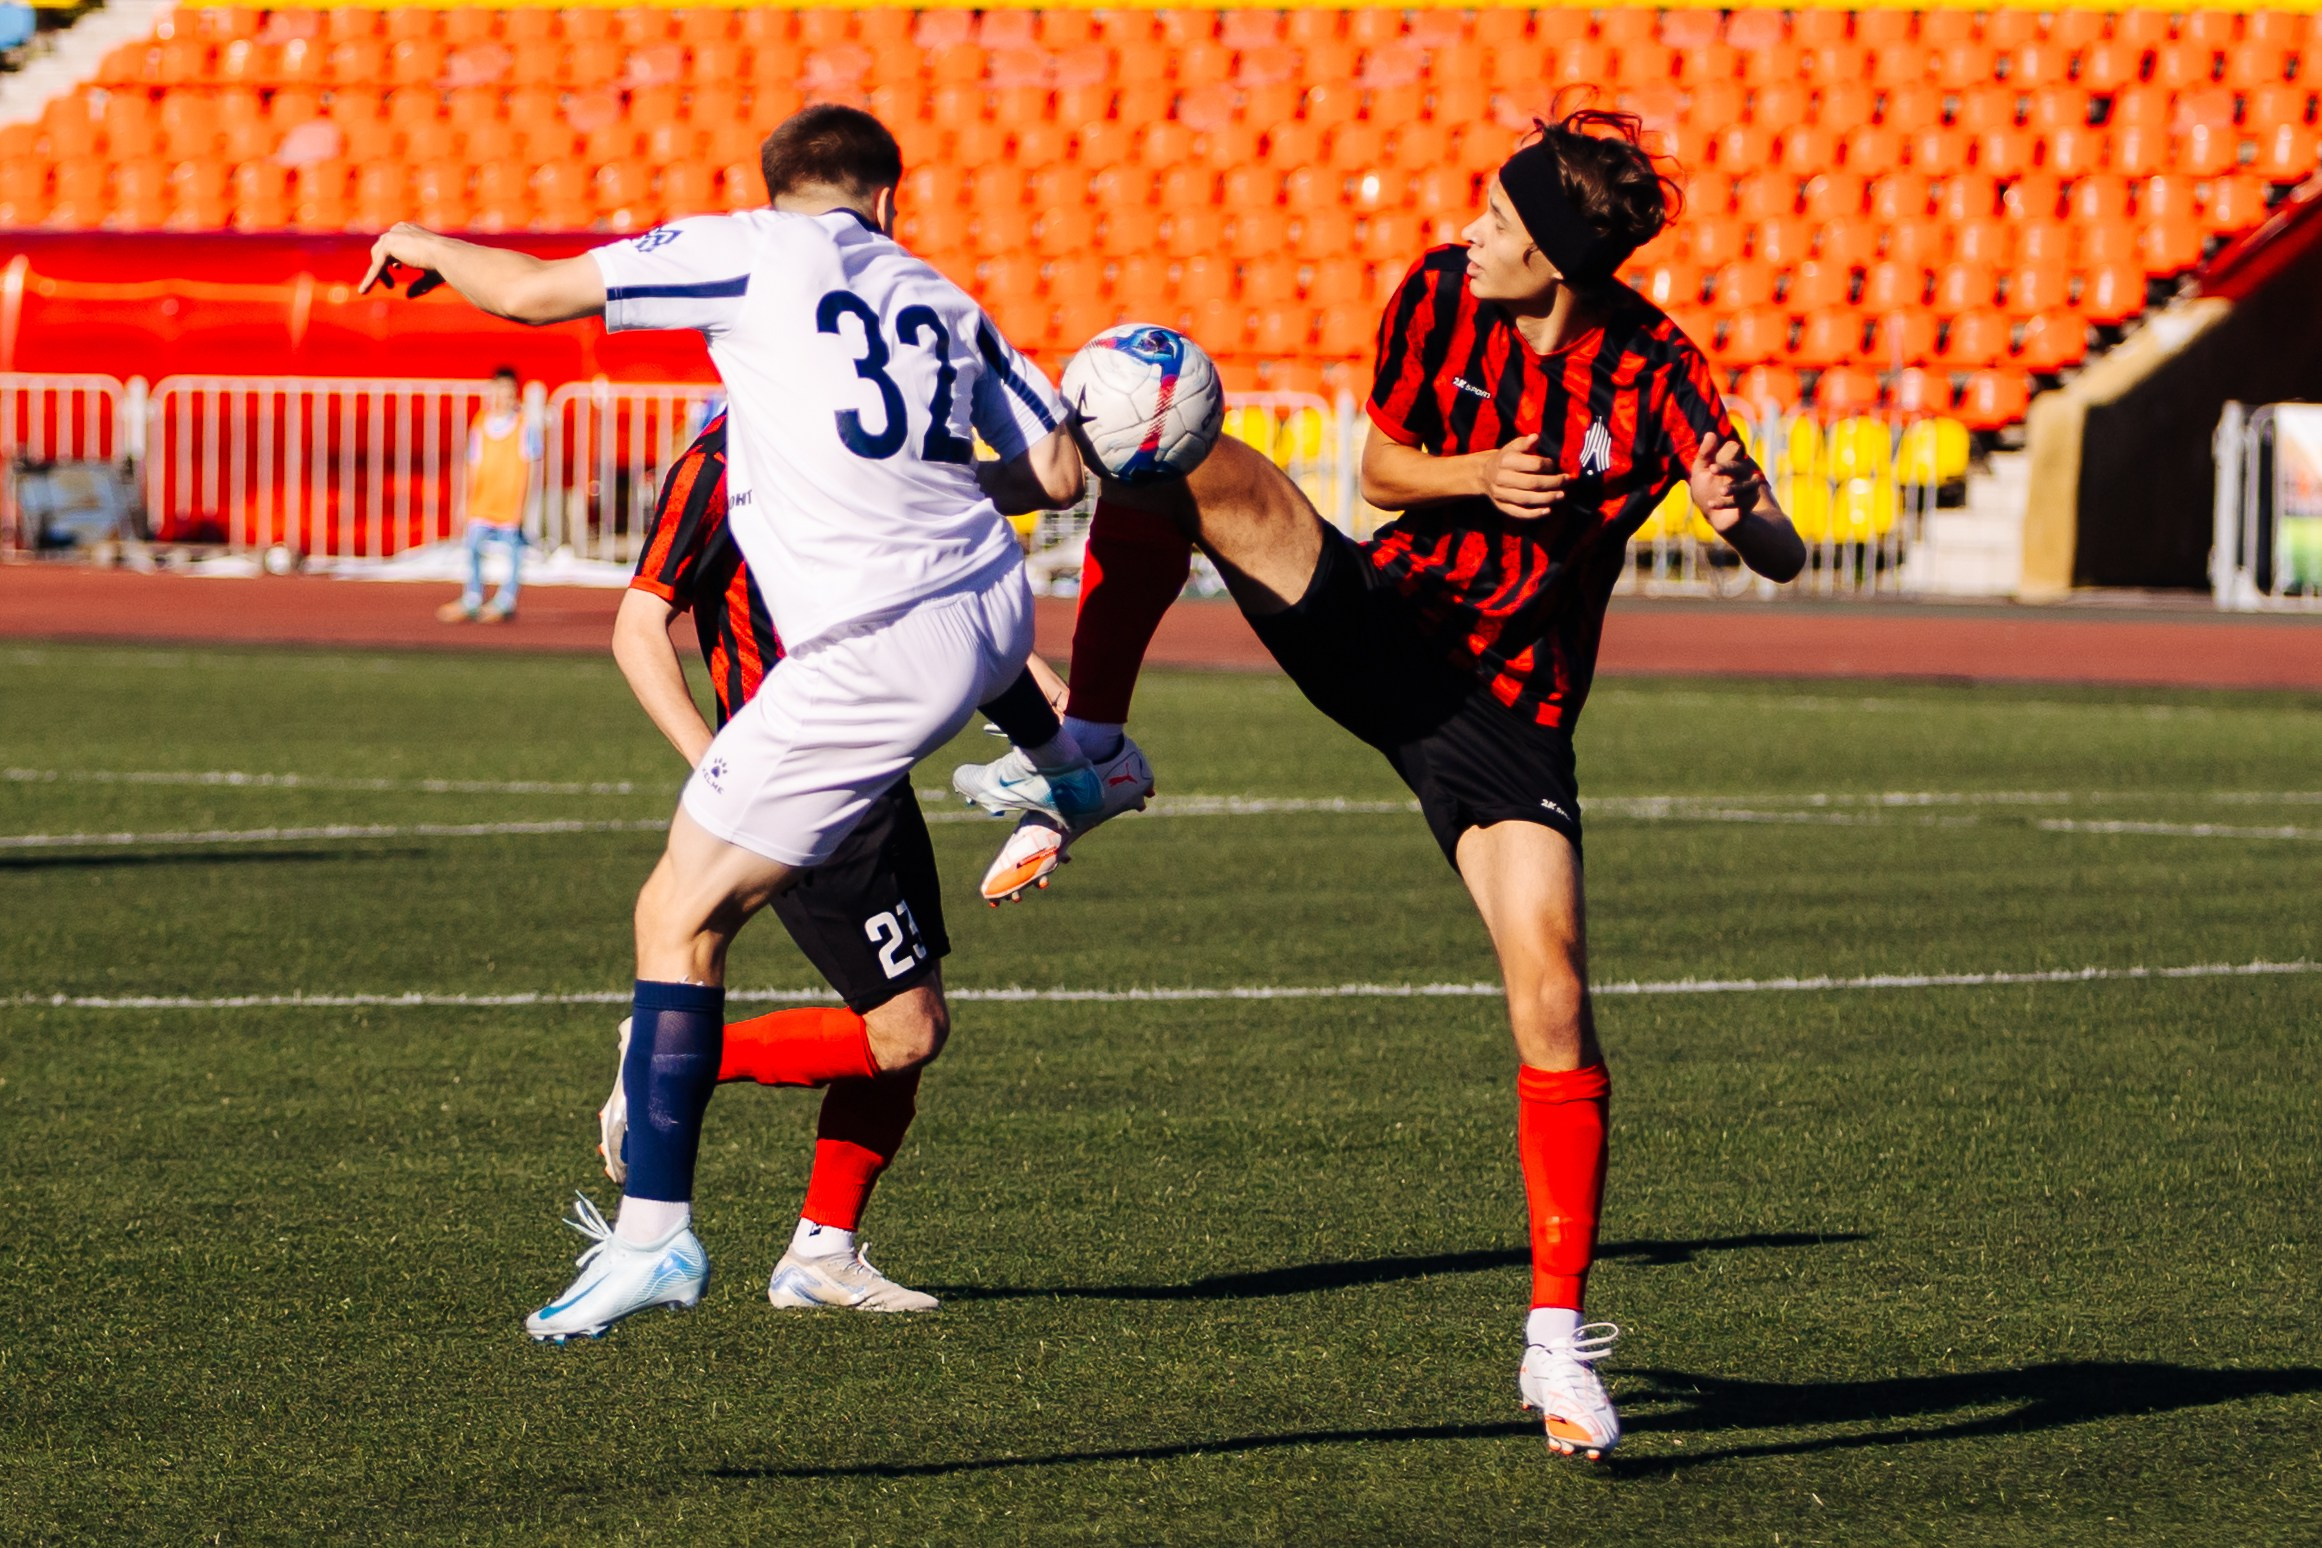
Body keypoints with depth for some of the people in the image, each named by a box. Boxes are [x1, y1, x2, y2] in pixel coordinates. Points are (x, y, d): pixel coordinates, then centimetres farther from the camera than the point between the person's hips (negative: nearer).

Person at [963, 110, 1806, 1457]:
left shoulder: (1656, 377, -16)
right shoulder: (1441, 298, -6)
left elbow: (1784, 556, -18)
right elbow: (1382, 469, 6)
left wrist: (1742, 517, -42)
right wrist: (1476, 477, -16)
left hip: (1508, 708, -3)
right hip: (1374, 620, 3)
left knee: (1553, 1001, -15)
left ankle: (1559, 1336, -5)